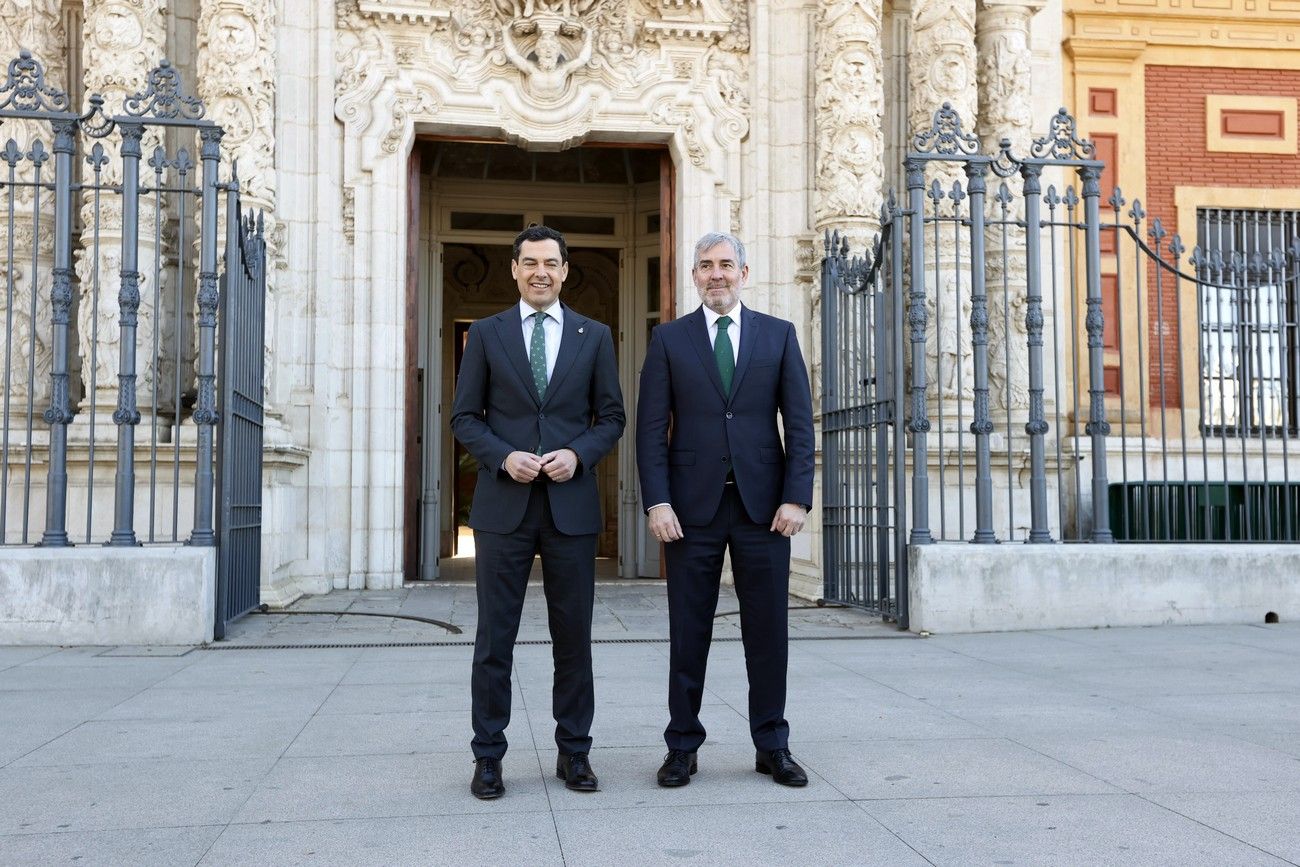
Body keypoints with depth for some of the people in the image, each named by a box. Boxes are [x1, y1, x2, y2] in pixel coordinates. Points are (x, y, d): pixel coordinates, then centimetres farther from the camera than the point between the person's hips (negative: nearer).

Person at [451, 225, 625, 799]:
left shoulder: (594, 336, 9)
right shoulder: (486, 334, 7)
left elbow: (611, 417, 9)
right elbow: (464, 417, 6)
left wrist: (578, 454, -9)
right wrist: (504, 457, -11)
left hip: (571, 504, 1)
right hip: (503, 505, -1)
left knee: (573, 637, 7)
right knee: (494, 639, 3)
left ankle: (574, 752, 19)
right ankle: (487, 757, 13)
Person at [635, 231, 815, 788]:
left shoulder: (778, 335, 8)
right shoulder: (669, 339, 7)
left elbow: (799, 422, 4)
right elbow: (651, 427, 1)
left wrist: (796, 496, -6)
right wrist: (656, 502, -9)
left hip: (763, 504, 1)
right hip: (693, 504, 0)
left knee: (767, 630, 6)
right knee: (688, 631, 5)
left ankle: (772, 747, 18)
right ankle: (682, 747, 15)